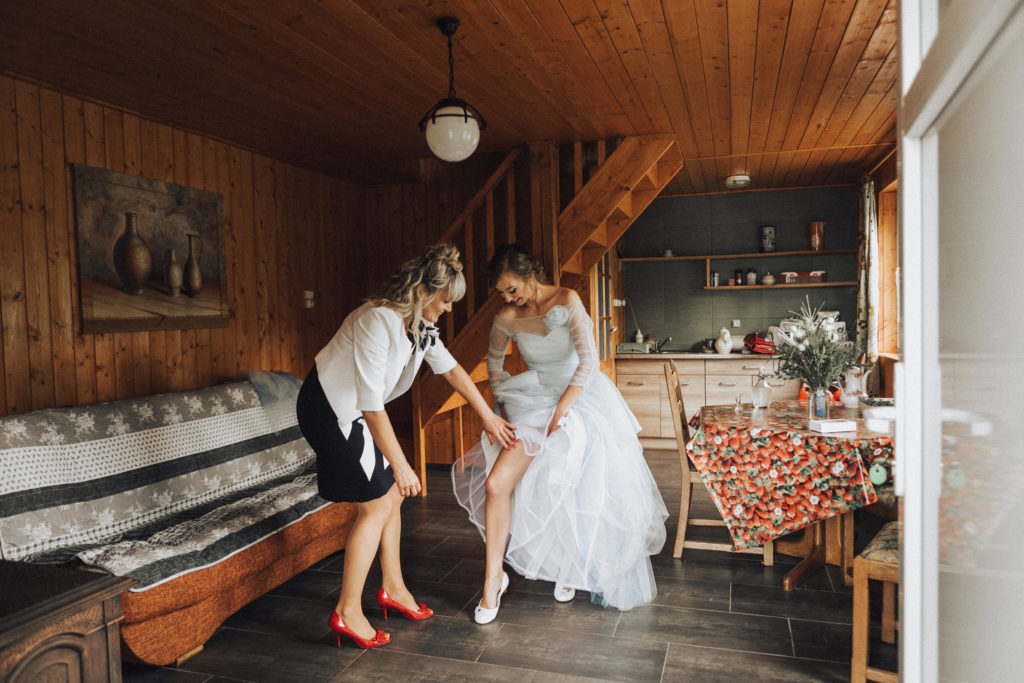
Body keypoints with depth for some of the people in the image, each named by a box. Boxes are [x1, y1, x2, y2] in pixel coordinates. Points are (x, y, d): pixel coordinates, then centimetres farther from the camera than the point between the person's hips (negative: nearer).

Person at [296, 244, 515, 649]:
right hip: (330, 407, -9)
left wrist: (488, 417, 15)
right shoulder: (377, 321, -30)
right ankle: (347, 613, 7)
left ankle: (392, 587, 27)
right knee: (376, 504, -6)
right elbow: (372, 404, -30)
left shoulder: (419, 325, -1)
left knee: (391, 493, 11)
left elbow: (450, 369, 13)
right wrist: (400, 465, -25)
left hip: (355, 410, 9)